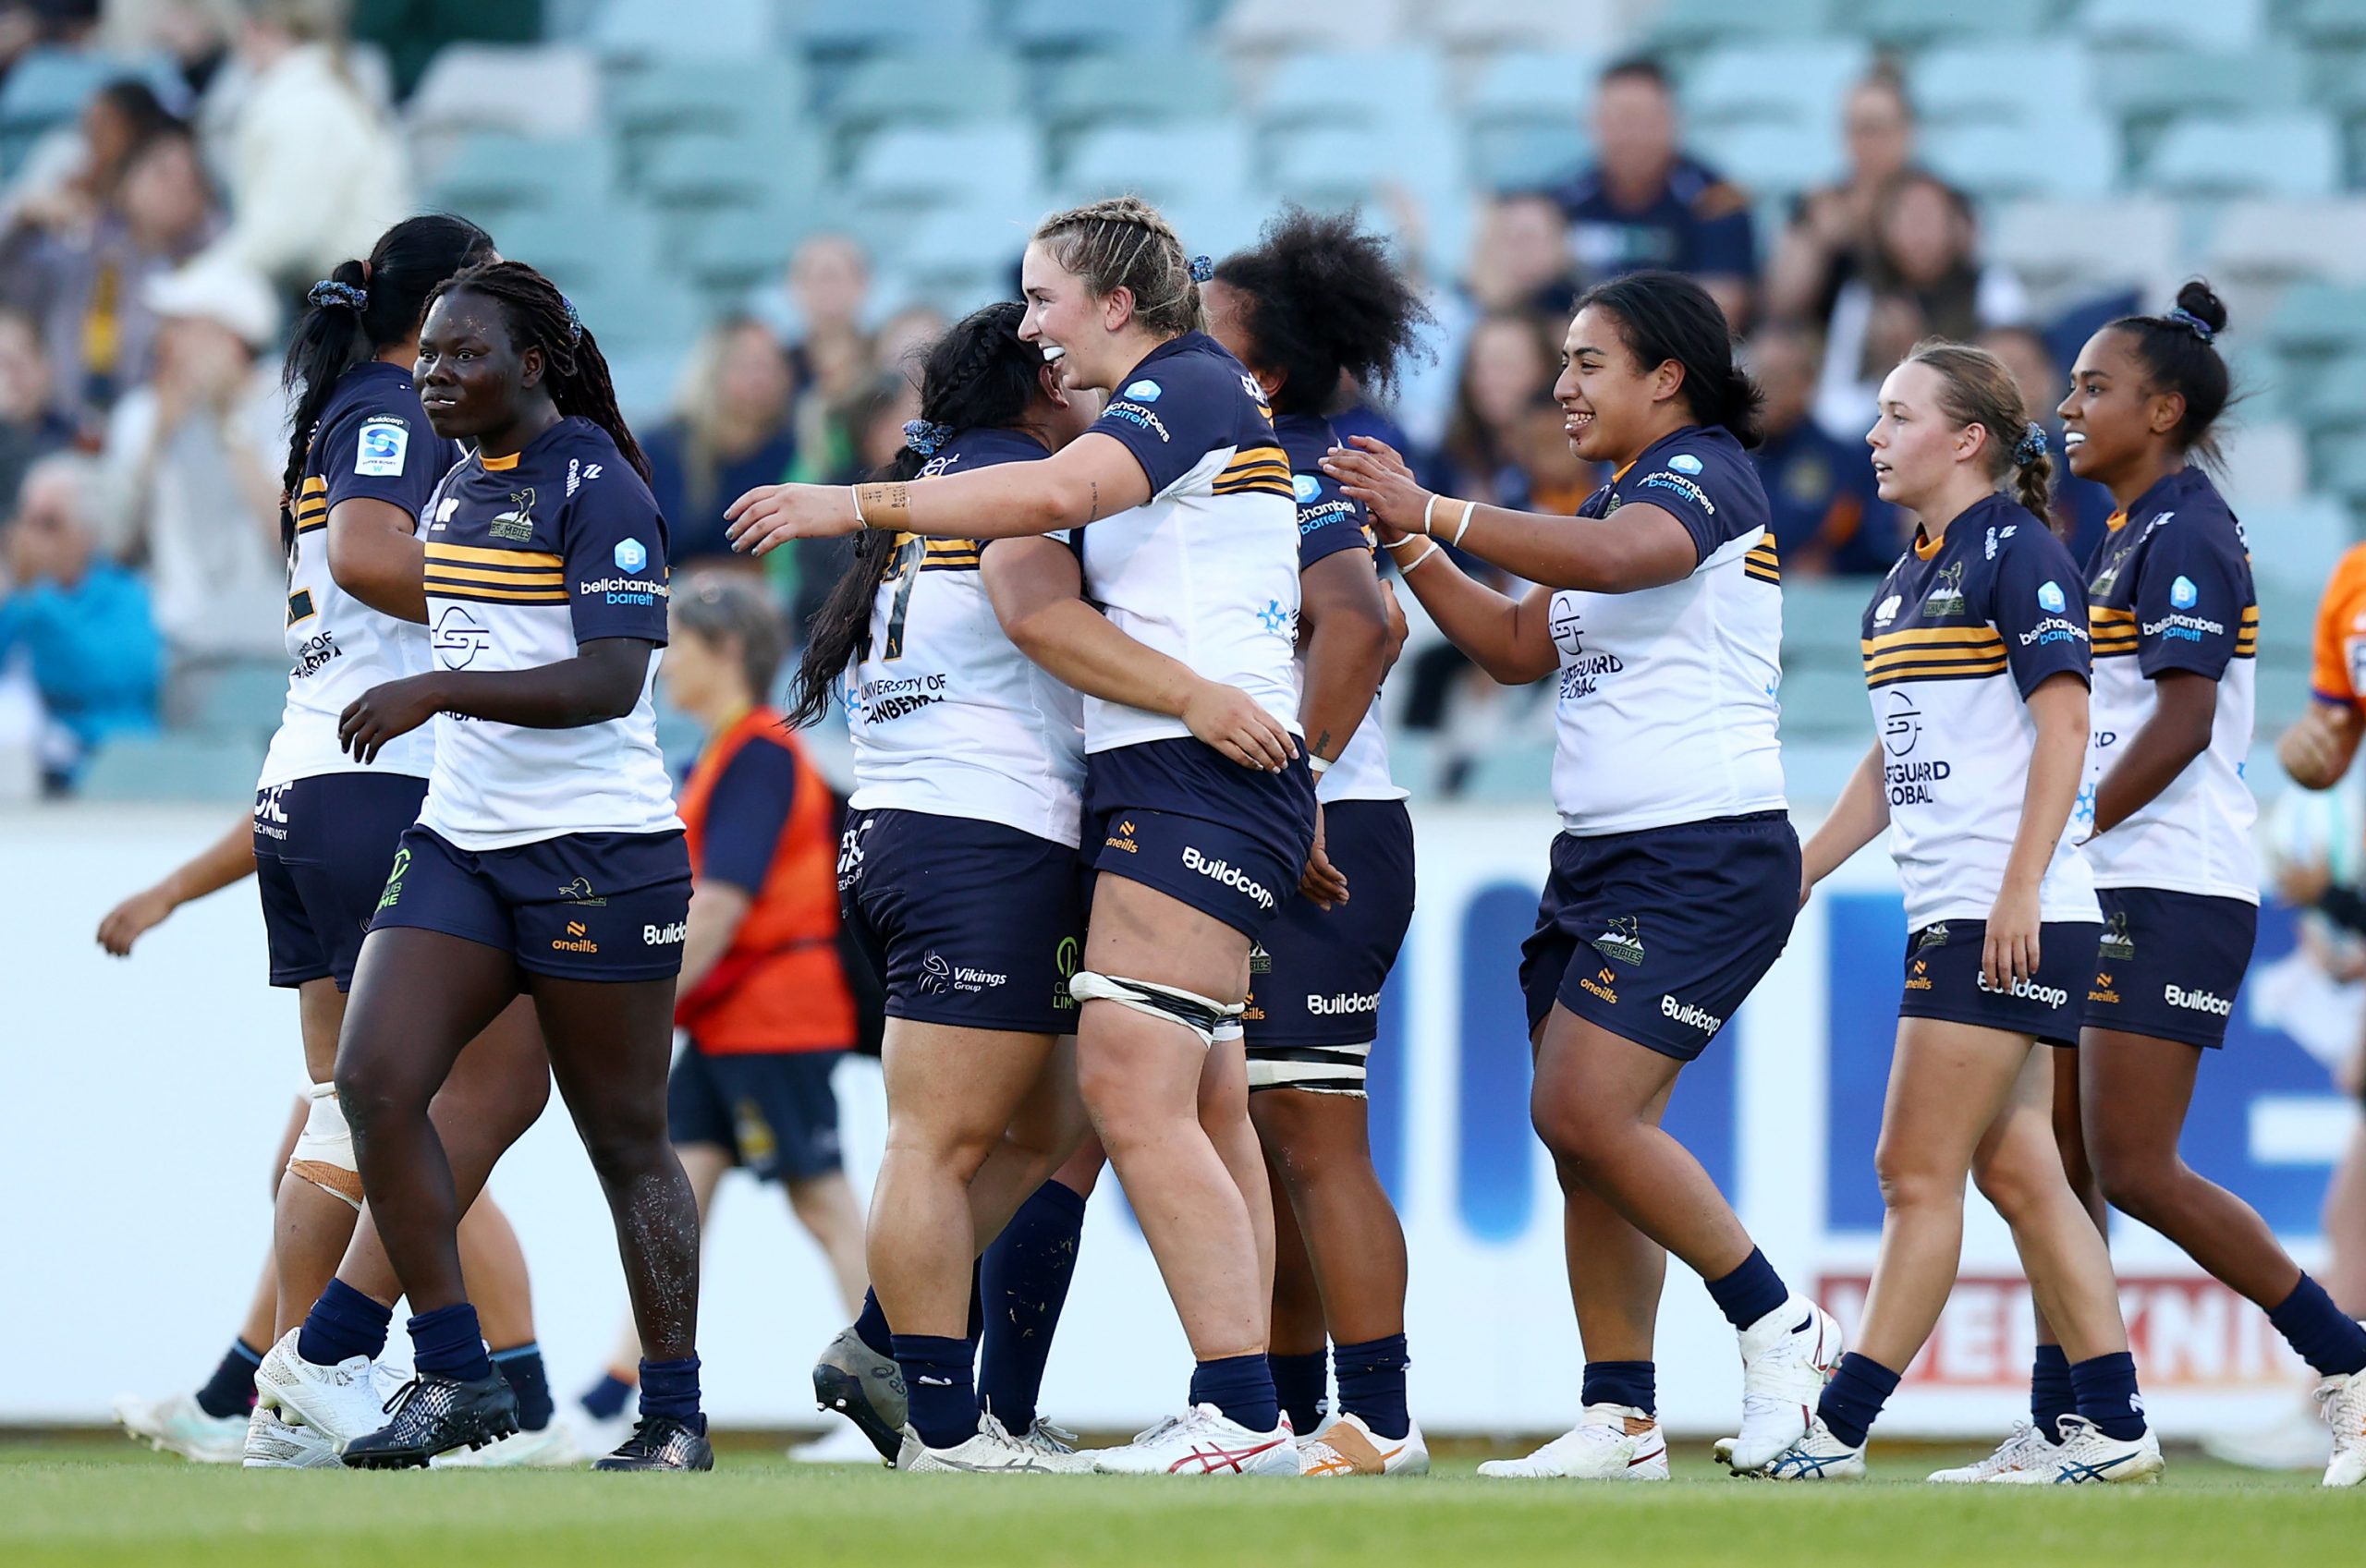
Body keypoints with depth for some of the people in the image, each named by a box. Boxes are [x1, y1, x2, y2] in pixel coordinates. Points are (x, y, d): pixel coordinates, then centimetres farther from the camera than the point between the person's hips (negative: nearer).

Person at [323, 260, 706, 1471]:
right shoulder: (458, 487, 14)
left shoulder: (595, 487, -12)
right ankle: (454, 1378, -5)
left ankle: (676, 1416, 9)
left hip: (595, 849, -7)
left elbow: (611, 680, -22)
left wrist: (435, 691, -28)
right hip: (460, 842, 7)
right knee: (372, 1079, -11)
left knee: (625, 1138, -1)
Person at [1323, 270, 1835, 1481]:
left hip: (1705, 857, -10)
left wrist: (1434, 512, -32)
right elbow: (1519, 645, 20)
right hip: (1599, 857, 10)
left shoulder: (1707, 473, -9)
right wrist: (1409, 546, 8)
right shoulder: (1615, 499, 19)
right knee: (1580, 1133, 3)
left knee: (1587, 1112, -17)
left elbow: (1612, 559, -30)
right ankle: (1620, 1420, 5)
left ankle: (1776, 1325, -4)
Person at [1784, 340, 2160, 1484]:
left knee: (1920, 1174, -7)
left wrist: (2020, 892, -22)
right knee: (2016, 1173, 7)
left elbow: (2064, 725, -16)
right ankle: (2114, 1426, 8)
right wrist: (1795, 876, 22)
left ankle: (1839, 1430, -6)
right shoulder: (1905, 579, 17)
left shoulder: (2018, 553, -9)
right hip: (1948, 917, 9)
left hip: (2013, 919, -9)